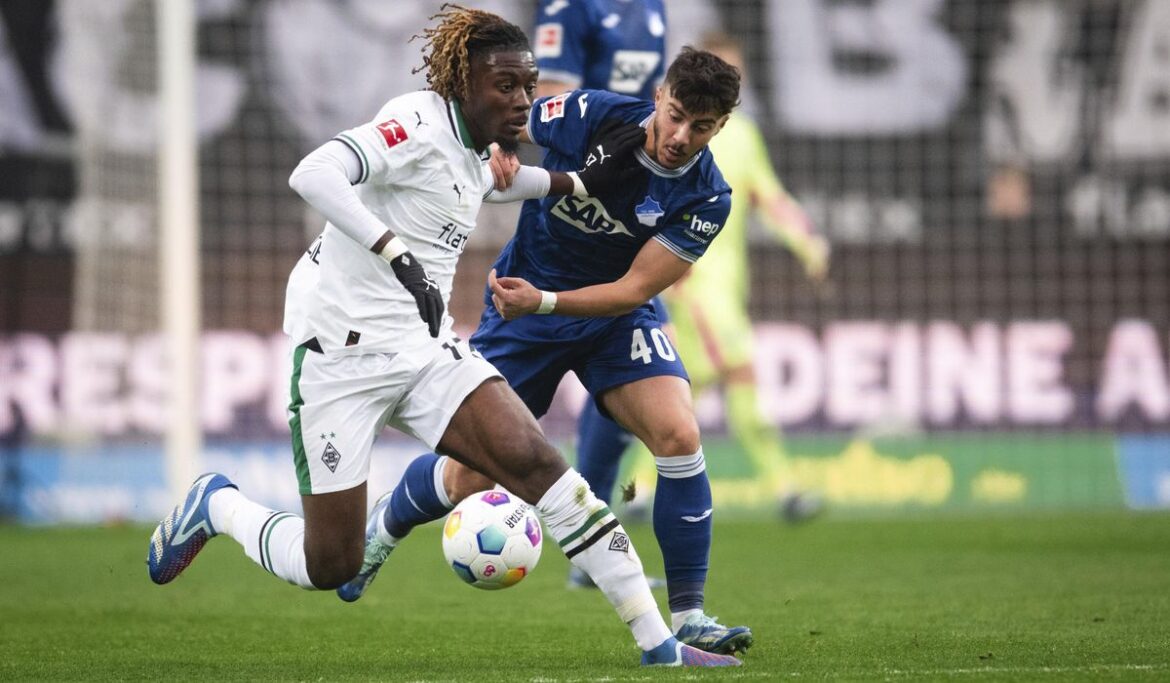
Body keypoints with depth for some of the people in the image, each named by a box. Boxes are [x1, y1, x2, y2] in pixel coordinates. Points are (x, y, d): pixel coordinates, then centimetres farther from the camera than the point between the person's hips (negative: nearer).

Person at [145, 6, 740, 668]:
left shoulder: (472, 147, 9)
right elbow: (313, 173, -33)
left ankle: (659, 643, -13)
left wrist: (580, 182, 28)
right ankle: (216, 505, 30)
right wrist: (398, 255, -38)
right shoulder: (421, 122, -17)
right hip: (343, 352, -7)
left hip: (426, 351, 7)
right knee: (329, 568, -1)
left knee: (538, 464, -14)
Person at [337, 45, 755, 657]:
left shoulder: (705, 199, -20)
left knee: (678, 434, -23)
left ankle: (687, 618, -13)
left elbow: (635, 288, -20)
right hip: (522, 307, -1)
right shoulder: (589, 116, -23)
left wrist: (543, 301, -31)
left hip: (614, 316, 1)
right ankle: (383, 526, 38)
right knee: (470, 478, 2)